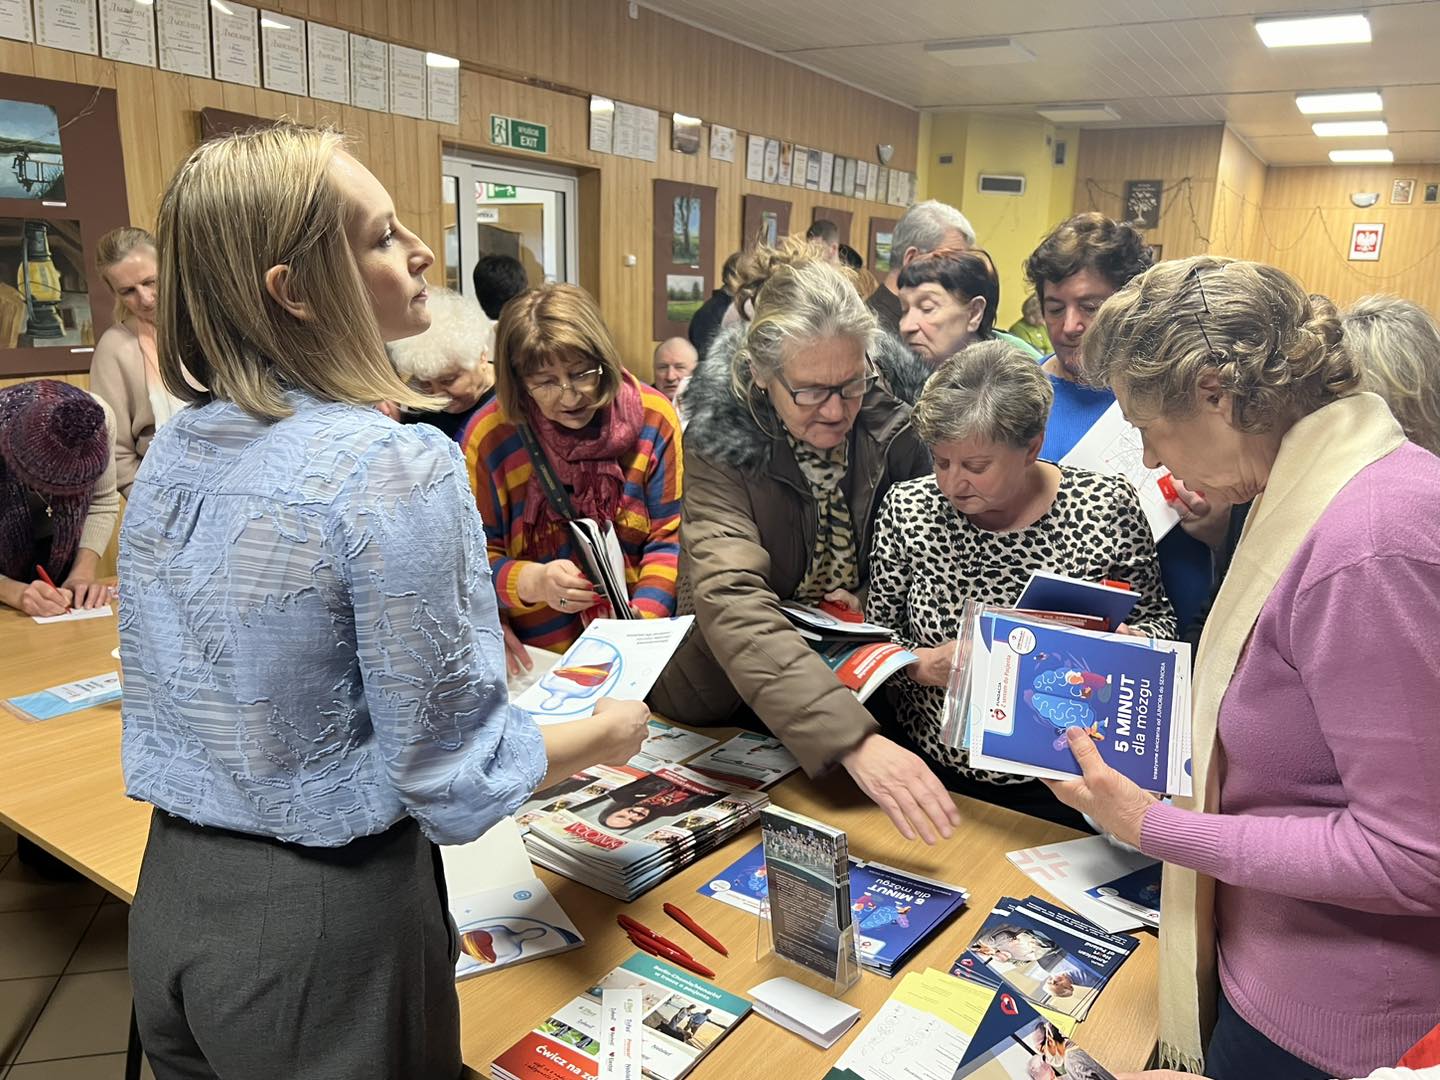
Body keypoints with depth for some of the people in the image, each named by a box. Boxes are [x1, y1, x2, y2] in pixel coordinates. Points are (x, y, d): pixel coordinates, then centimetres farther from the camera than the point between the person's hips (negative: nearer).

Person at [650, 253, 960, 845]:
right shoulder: (721, 446, -19)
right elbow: (732, 605, -34)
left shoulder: (893, 424, -9)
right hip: (742, 701, -1)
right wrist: (854, 741, -46)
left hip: (872, 695, 2)